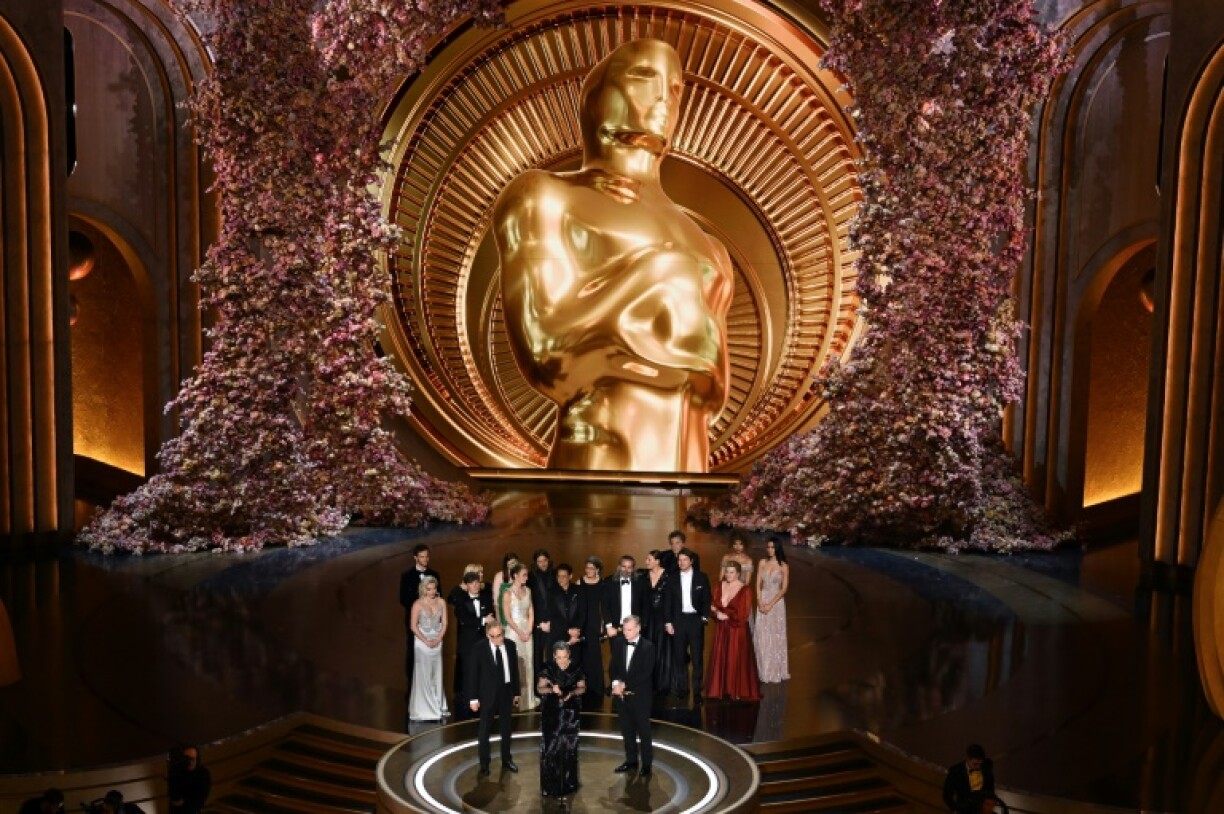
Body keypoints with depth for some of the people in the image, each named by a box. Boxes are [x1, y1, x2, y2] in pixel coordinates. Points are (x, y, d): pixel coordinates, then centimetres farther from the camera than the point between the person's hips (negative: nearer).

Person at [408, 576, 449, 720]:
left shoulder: (441, 602, 1)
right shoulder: (418, 604, -9)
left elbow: (444, 623, 4)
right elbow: (414, 627, -8)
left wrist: (438, 639, -9)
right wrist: (426, 641, -12)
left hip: (437, 642, 3)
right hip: (422, 641, -3)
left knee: (437, 674, 8)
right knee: (423, 675, 1)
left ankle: (438, 706, 19)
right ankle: (424, 708, 11)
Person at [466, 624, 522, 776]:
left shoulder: (510, 645, -3)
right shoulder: (479, 648, -15)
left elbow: (514, 669, 5)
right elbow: (473, 674, -11)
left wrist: (516, 692, 7)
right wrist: (474, 698, -11)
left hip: (506, 692, 4)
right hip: (488, 693, -4)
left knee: (506, 729, 16)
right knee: (484, 731, 5)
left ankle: (506, 760, 31)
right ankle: (484, 765, 17)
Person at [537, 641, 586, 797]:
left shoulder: (576, 669, -3)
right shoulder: (548, 670, -6)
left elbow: (582, 687, 3)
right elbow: (539, 688, -7)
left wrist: (572, 693, -17)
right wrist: (551, 689, -26)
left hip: (571, 714, 1)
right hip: (551, 715, -1)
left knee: (569, 749, 8)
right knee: (551, 749, -3)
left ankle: (568, 783, 22)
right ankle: (551, 785, 7)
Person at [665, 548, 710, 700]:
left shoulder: (701, 578, 2)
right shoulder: (673, 578, 5)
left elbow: (706, 600, 4)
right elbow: (669, 602, 6)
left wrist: (705, 617, -7)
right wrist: (668, 622, 1)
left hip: (695, 620, -2)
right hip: (678, 620, 2)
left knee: (697, 657, -2)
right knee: (679, 656, 5)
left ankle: (697, 690, 4)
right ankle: (682, 687, 16)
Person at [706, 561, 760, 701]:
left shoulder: (744, 590, -10)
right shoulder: (720, 586, 6)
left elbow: (743, 614, -12)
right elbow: (713, 605, 5)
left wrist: (726, 615, -13)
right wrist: (717, 613, -15)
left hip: (737, 631, -5)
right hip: (721, 630, 5)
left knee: (737, 659, 1)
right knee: (720, 658, 7)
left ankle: (738, 691, 11)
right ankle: (722, 689, 17)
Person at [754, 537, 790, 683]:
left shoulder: (783, 566, -4)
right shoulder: (762, 563, 5)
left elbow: (784, 589, -7)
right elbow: (758, 585, 4)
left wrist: (770, 604, -12)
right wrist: (760, 603, -8)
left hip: (776, 602, -3)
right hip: (762, 601, 3)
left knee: (776, 636, 1)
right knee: (762, 637, 2)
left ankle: (776, 672, 11)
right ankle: (764, 672, 10)